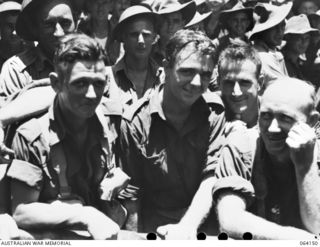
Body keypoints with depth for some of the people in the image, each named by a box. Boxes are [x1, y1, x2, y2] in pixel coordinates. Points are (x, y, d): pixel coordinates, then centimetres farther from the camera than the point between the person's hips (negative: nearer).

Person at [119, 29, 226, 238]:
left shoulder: (215, 112, -2)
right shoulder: (136, 121, -5)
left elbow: (212, 179, -8)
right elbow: (132, 194, -1)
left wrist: (188, 225, -22)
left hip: (203, 224, 2)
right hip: (155, 230, -1)